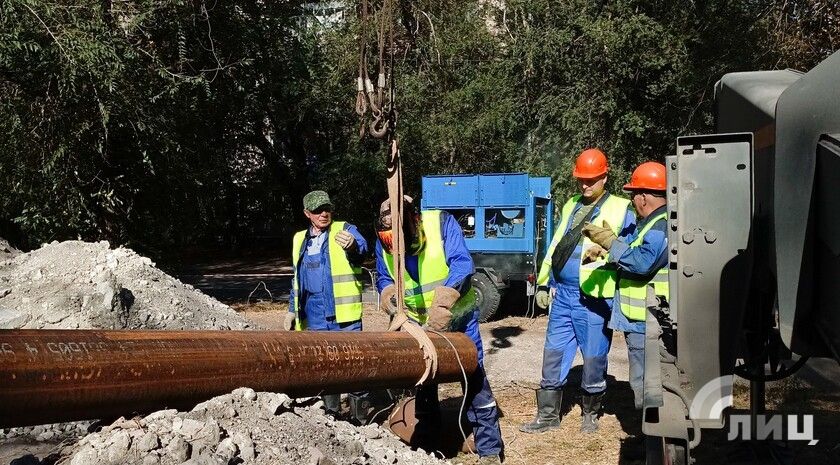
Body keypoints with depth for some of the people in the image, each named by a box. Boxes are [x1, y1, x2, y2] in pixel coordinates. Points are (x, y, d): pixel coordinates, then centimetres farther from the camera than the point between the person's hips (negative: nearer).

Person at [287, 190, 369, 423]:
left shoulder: (345, 230, -2)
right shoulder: (300, 239, 15)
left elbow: (362, 247, -25)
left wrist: (352, 245, -49)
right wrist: (292, 310, 21)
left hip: (343, 311, -5)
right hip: (314, 314, 6)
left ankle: (360, 418, 0)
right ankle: (331, 413, 23)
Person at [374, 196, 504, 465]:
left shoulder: (441, 223, -22)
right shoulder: (384, 242, -10)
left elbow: (462, 264, -30)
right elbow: (384, 280, 5)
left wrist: (441, 306, -41)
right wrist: (391, 297, -18)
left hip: (457, 318, -4)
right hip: (418, 323, 4)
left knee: (475, 382, -3)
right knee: (423, 385, 13)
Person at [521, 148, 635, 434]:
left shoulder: (620, 210, -2)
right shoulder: (571, 207, 16)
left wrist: (608, 249, -22)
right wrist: (544, 284, 17)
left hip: (595, 298, -5)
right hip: (562, 294, 5)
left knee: (594, 359, 5)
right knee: (553, 355, 7)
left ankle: (590, 414, 24)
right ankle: (547, 415, 17)